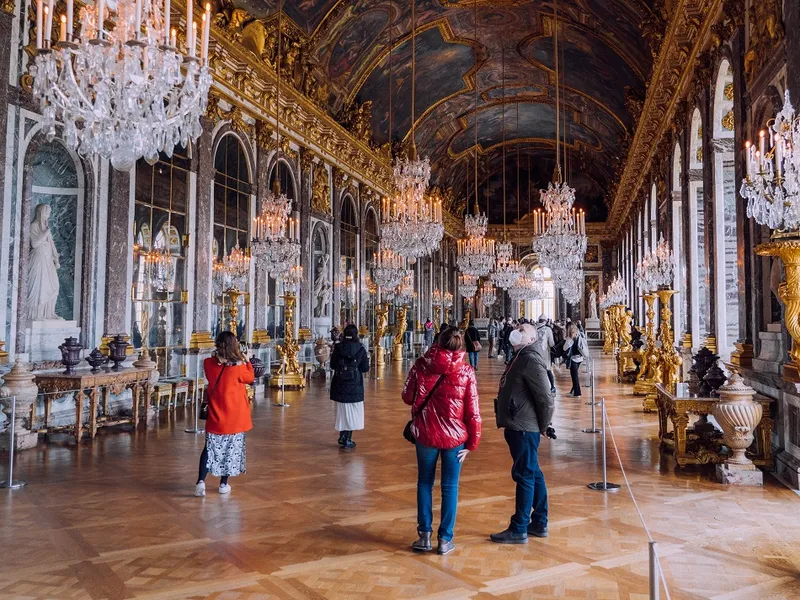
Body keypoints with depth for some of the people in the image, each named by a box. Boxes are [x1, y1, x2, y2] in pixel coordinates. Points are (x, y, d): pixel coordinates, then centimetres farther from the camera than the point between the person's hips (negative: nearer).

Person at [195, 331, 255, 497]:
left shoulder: (209, 363, -6)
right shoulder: (238, 367, -17)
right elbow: (250, 378, 1)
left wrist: (217, 356, 10)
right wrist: (246, 361, 10)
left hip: (215, 415, 3)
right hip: (235, 416, -3)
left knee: (210, 448, 11)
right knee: (231, 449, 10)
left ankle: (201, 481, -1)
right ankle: (224, 484, 17)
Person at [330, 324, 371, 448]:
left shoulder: (338, 347, -4)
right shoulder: (360, 349, -9)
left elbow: (332, 365, 3)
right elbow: (365, 368, -6)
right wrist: (366, 361, 14)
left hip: (339, 385, 3)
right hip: (355, 386, -2)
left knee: (342, 410, 17)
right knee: (353, 412, 7)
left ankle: (342, 436, 23)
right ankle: (347, 439, 7)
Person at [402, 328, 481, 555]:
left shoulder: (421, 365, -7)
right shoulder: (466, 372, -8)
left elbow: (407, 397, 2)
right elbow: (473, 411, -7)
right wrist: (472, 443, 2)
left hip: (425, 433, 1)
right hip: (454, 436, 0)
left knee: (425, 483, 17)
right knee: (450, 487, 12)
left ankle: (424, 535, 19)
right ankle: (445, 539, 18)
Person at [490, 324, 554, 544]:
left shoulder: (531, 360, -16)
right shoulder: (521, 358, 15)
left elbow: (545, 398, -21)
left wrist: (544, 426, -10)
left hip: (524, 429, -10)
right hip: (518, 426, 10)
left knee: (524, 476, -2)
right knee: (533, 474, 16)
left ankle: (519, 530, 6)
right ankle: (539, 524, 26)